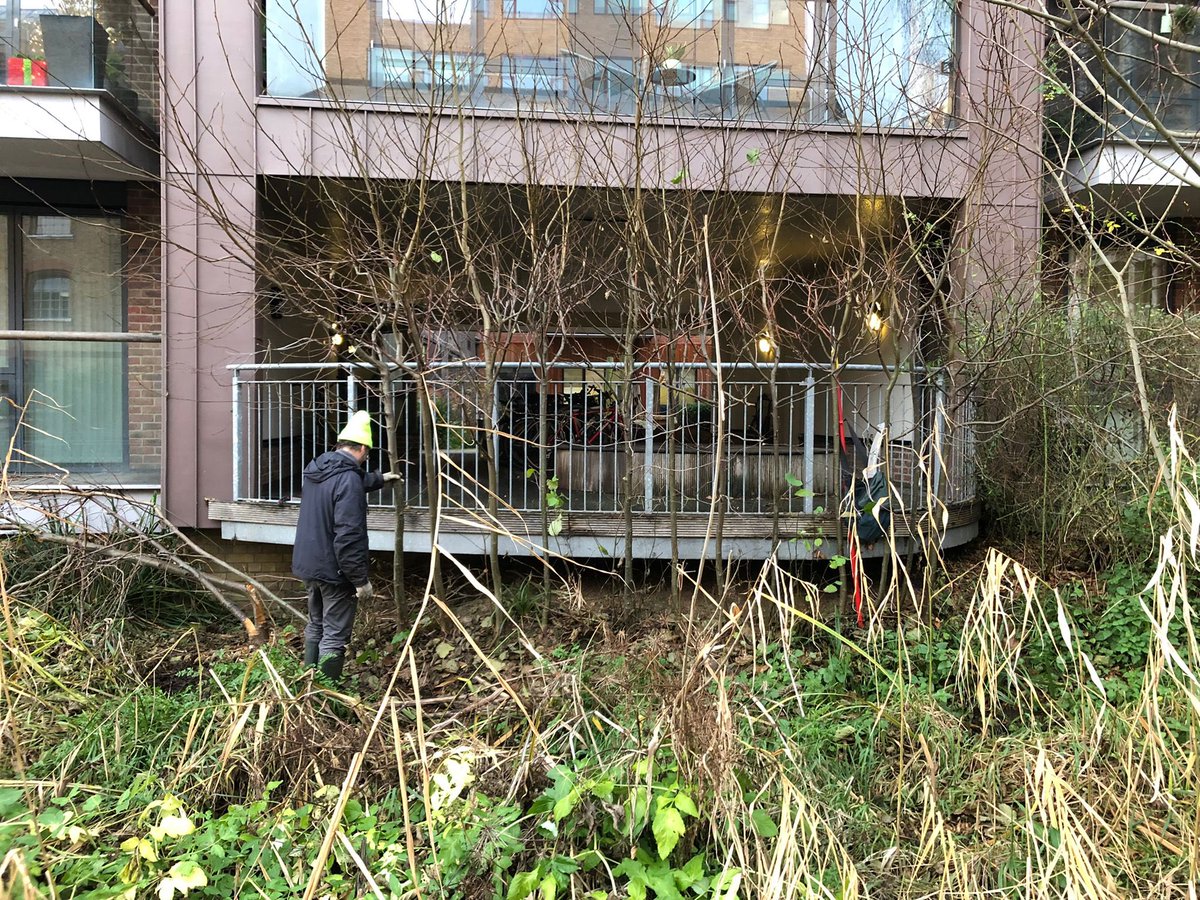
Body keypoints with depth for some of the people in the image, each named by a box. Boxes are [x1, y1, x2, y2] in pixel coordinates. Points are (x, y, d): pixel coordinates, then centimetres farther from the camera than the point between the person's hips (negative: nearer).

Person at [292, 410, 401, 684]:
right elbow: (349, 536, -27)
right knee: (335, 636, -1)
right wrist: (361, 579, -22)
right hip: (334, 570, -9)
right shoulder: (348, 479, -23)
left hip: (308, 564, 10)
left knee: (316, 625, 22)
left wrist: (380, 479, 44)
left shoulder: (316, 470, 7)